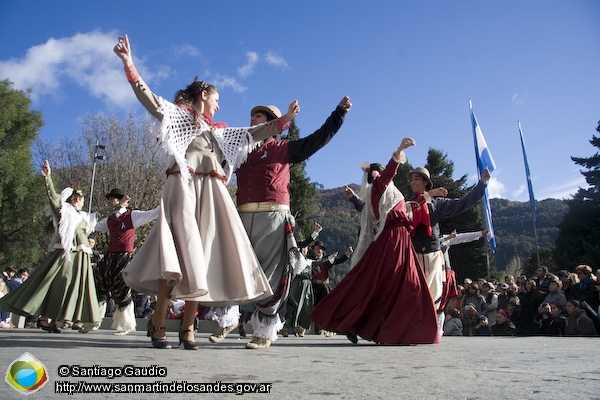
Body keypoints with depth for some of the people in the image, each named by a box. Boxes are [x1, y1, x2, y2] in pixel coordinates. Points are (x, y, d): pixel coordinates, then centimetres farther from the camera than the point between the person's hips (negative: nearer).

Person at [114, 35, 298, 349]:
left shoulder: (218, 130, 28)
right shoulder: (178, 113, 13)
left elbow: (253, 134, 32)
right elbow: (150, 99, -3)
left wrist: (284, 119, 31)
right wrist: (129, 65, -15)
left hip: (212, 194, 6)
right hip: (184, 188, -6)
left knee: (203, 256, -2)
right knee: (181, 252, -16)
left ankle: (188, 326, 3)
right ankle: (158, 323, -5)